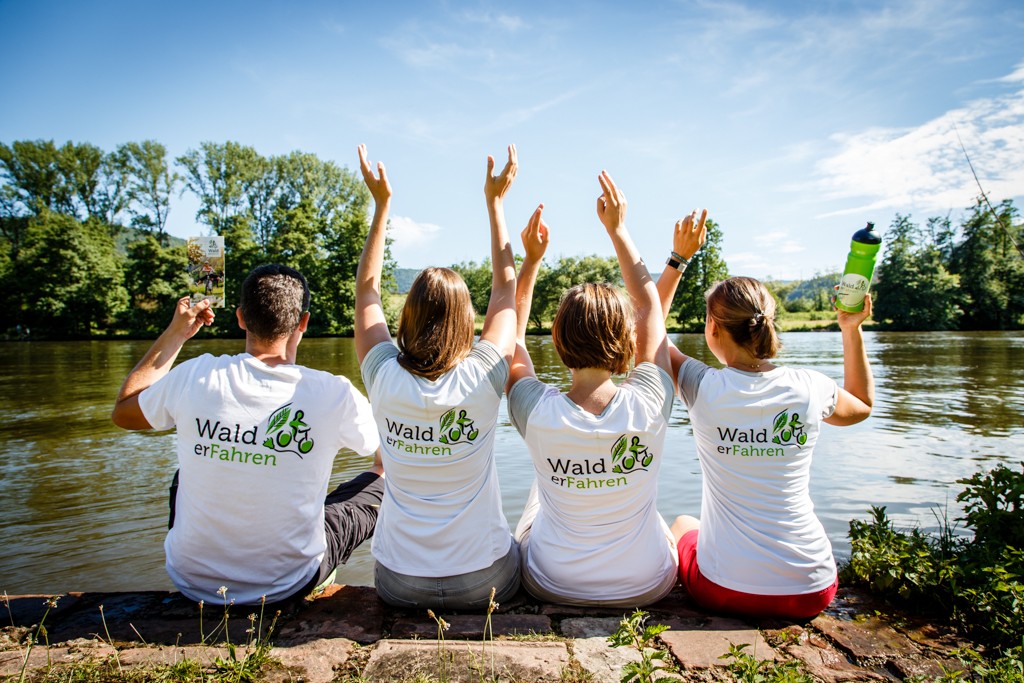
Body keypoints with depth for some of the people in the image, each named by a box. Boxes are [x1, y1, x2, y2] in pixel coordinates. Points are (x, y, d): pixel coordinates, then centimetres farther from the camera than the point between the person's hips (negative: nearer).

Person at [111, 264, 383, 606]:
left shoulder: (196, 376, -17)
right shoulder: (335, 394, -21)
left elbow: (123, 412, 7)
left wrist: (175, 334, 8)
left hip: (193, 581, 3)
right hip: (289, 587, -2)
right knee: (378, 486, 20)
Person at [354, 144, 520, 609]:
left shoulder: (385, 378, -15)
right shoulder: (482, 378, -18)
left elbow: (366, 290, 2)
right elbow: (505, 288, -2)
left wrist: (381, 203, 8)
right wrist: (495, 201, 6)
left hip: (399, 584, 2)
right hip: (484, 583, -1)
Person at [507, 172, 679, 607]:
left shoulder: (538, 413, -25)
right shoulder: (648, 406, -23)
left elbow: (511, 337, -3)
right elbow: (649, 303, -7)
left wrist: (532, 259, -1)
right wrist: (617, 229, 1)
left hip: (552, 587, 0)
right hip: (645, 588, 1)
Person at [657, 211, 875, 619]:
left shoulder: (704, 387, -17)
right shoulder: (808, 388, -9)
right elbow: (862, 406, 17)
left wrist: (679, 259, 4)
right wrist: (852, 329, 16)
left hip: (727, 591, -3)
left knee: (683, 524, 32)